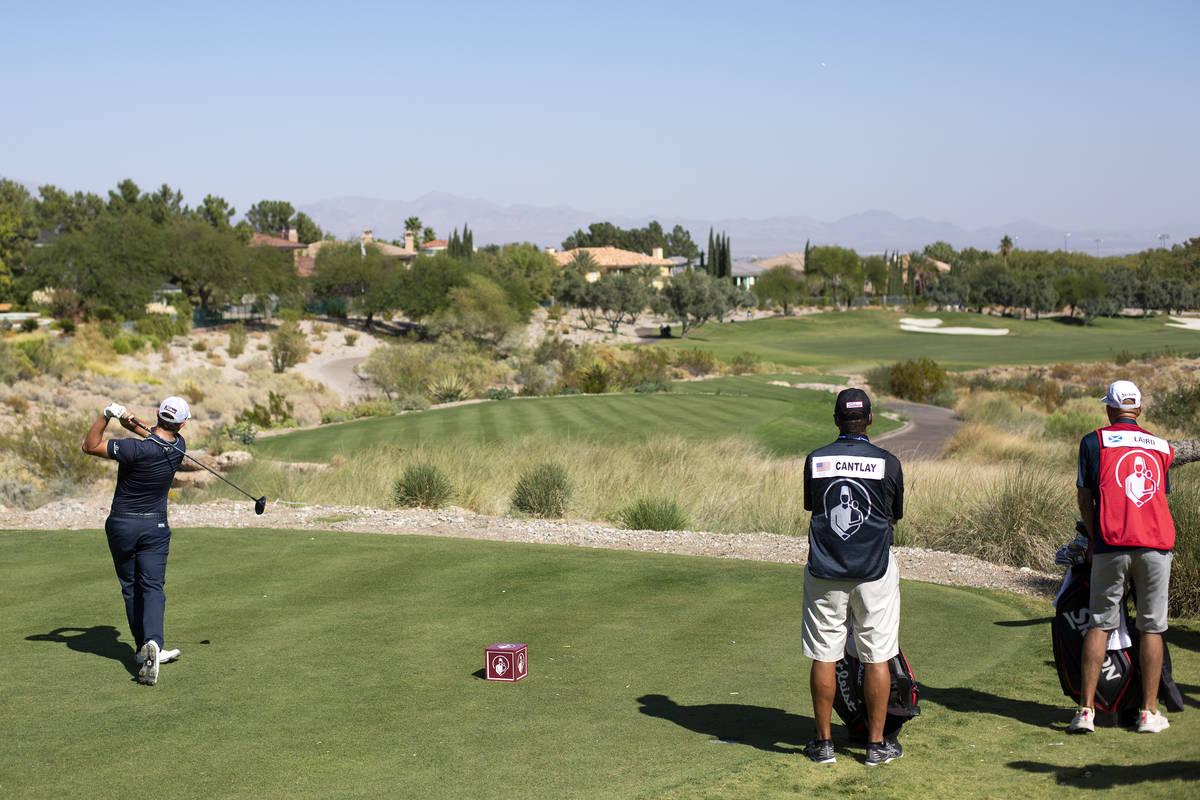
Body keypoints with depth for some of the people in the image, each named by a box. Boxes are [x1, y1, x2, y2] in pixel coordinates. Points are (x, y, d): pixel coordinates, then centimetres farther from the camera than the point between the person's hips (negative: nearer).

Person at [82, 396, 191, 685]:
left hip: (121, 525, -2)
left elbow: (89, 445, -14)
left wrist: (106, 415, -22)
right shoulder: (178, 447, -6)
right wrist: (132, 421, -10)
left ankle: (144, 649, 15)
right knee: (152, 587, -2)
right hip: (155, 526, 2)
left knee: (130, 588, 12)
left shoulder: (137, 449, -22)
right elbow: (157, 434, 11)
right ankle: (152, 642, -26)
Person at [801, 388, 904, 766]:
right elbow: (894, 517, 8)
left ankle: (823, 742, 14)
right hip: (873, 572, -1)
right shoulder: (887, 463, -5)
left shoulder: (815, 461, -1)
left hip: (824, 572, 1)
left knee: (824, 657, 7)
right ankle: (876, 743, 12)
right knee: (876, 659, 6)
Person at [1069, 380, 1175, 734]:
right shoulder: (1162, 447, 15)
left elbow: (1084, 496, 8)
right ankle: (1149, 712, 10)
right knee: (1151, 628, 8)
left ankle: (1086, 710, 0)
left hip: (1111, 545, -1)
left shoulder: (1094, 441, 7)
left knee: (1100, 625, 4)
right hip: (1157, 545, 2)